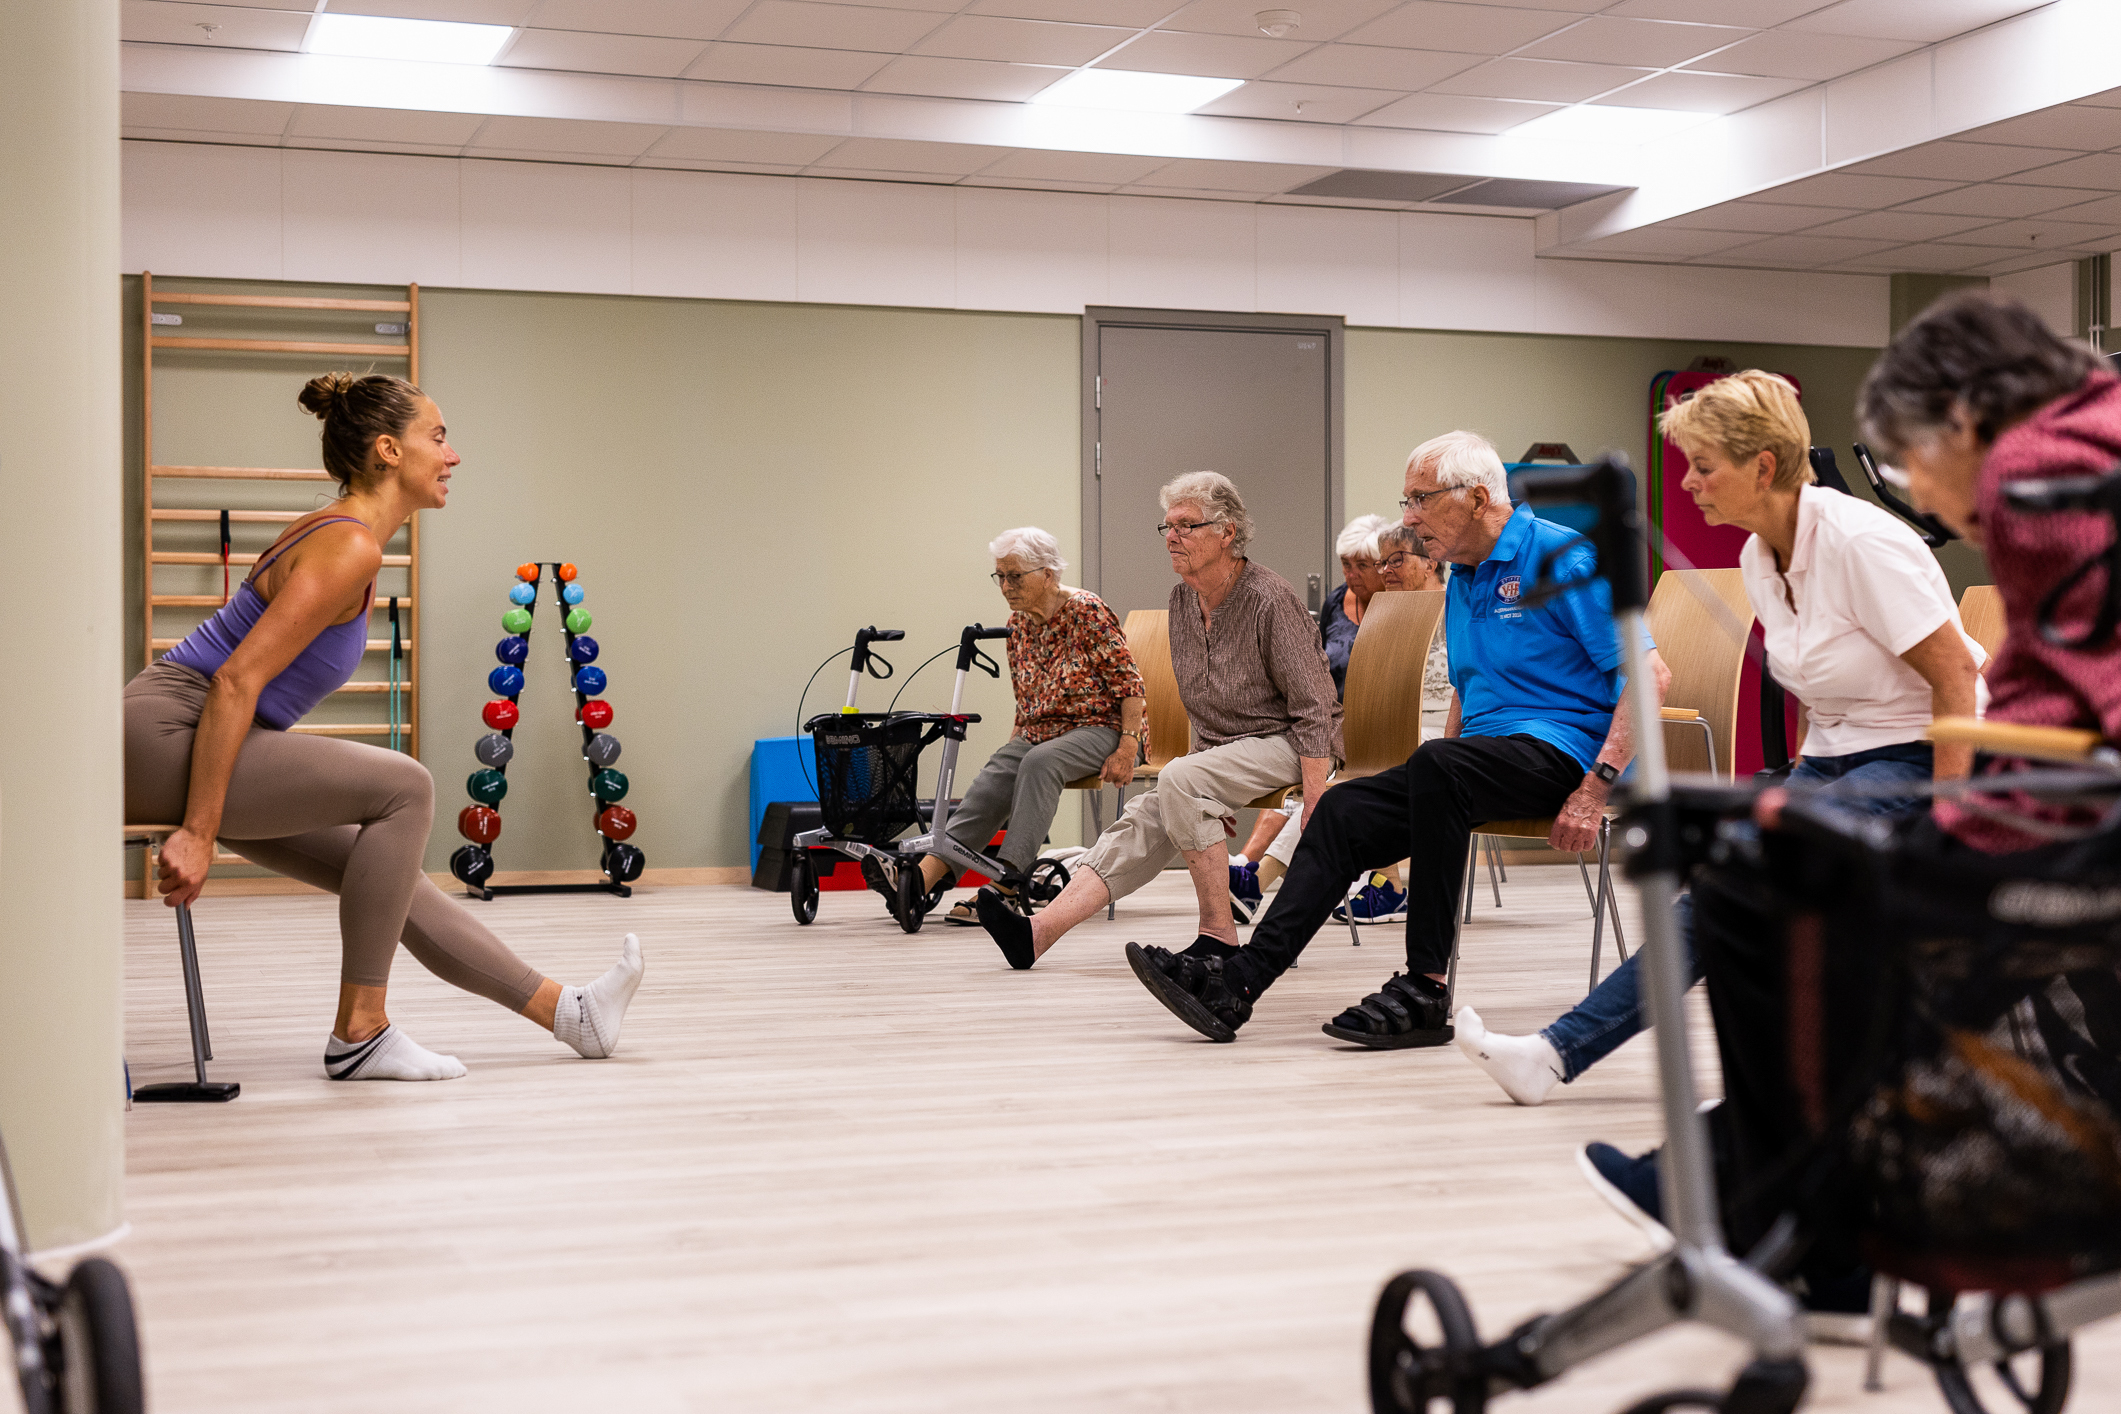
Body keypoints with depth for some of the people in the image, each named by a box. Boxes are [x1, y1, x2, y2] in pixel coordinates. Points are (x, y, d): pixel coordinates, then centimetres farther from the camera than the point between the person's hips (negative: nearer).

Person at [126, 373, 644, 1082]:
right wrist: (198, 833, -23)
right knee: (403, 788, -14)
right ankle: (359, 1034, -7)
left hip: (192, 736, 10)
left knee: (387, 870, 11)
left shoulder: (335, 531, 13)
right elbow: (236, 681, -23)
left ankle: (570, 1012, 17)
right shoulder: (353, 547, -17)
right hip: (164, 735, -10)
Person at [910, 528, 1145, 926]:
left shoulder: (1087, 612, -11)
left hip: (1100, 729, -6)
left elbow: (1130, 686, -13)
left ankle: (1005, 886, -39)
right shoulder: (1018, 623, 9)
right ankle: (926, 876, -41)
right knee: (992, 777, -23)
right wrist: (1012, 744, 4)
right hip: (1041, 732, 6)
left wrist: (1128, 746, -21)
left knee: (1040, 762, -36)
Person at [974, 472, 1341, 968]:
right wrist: (1212, 799, 14)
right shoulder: (1183, 598, 6)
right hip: (1218, 745, 7)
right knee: (1144, 817, -15)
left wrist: (1315, 810, -24)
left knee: (1179, 779, -30)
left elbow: (1314, 711, -18)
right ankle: (1038, 932, -28)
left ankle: (1219, 937, -24)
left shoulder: (1270, 601, -18)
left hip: (1285, 743, -7)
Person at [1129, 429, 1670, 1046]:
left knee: (1437, 766, -36)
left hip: (1559, 747, -8)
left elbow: (1650, 673, -16)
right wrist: (1442, 784, 15)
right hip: (1485, 753, 8)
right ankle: (1239, 981, -17)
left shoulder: (1562, 558, -10)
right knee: (1344, 810, -10)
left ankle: (1425, 988, -32)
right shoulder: (1462, 578, 17)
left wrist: (1595, 788, -23)